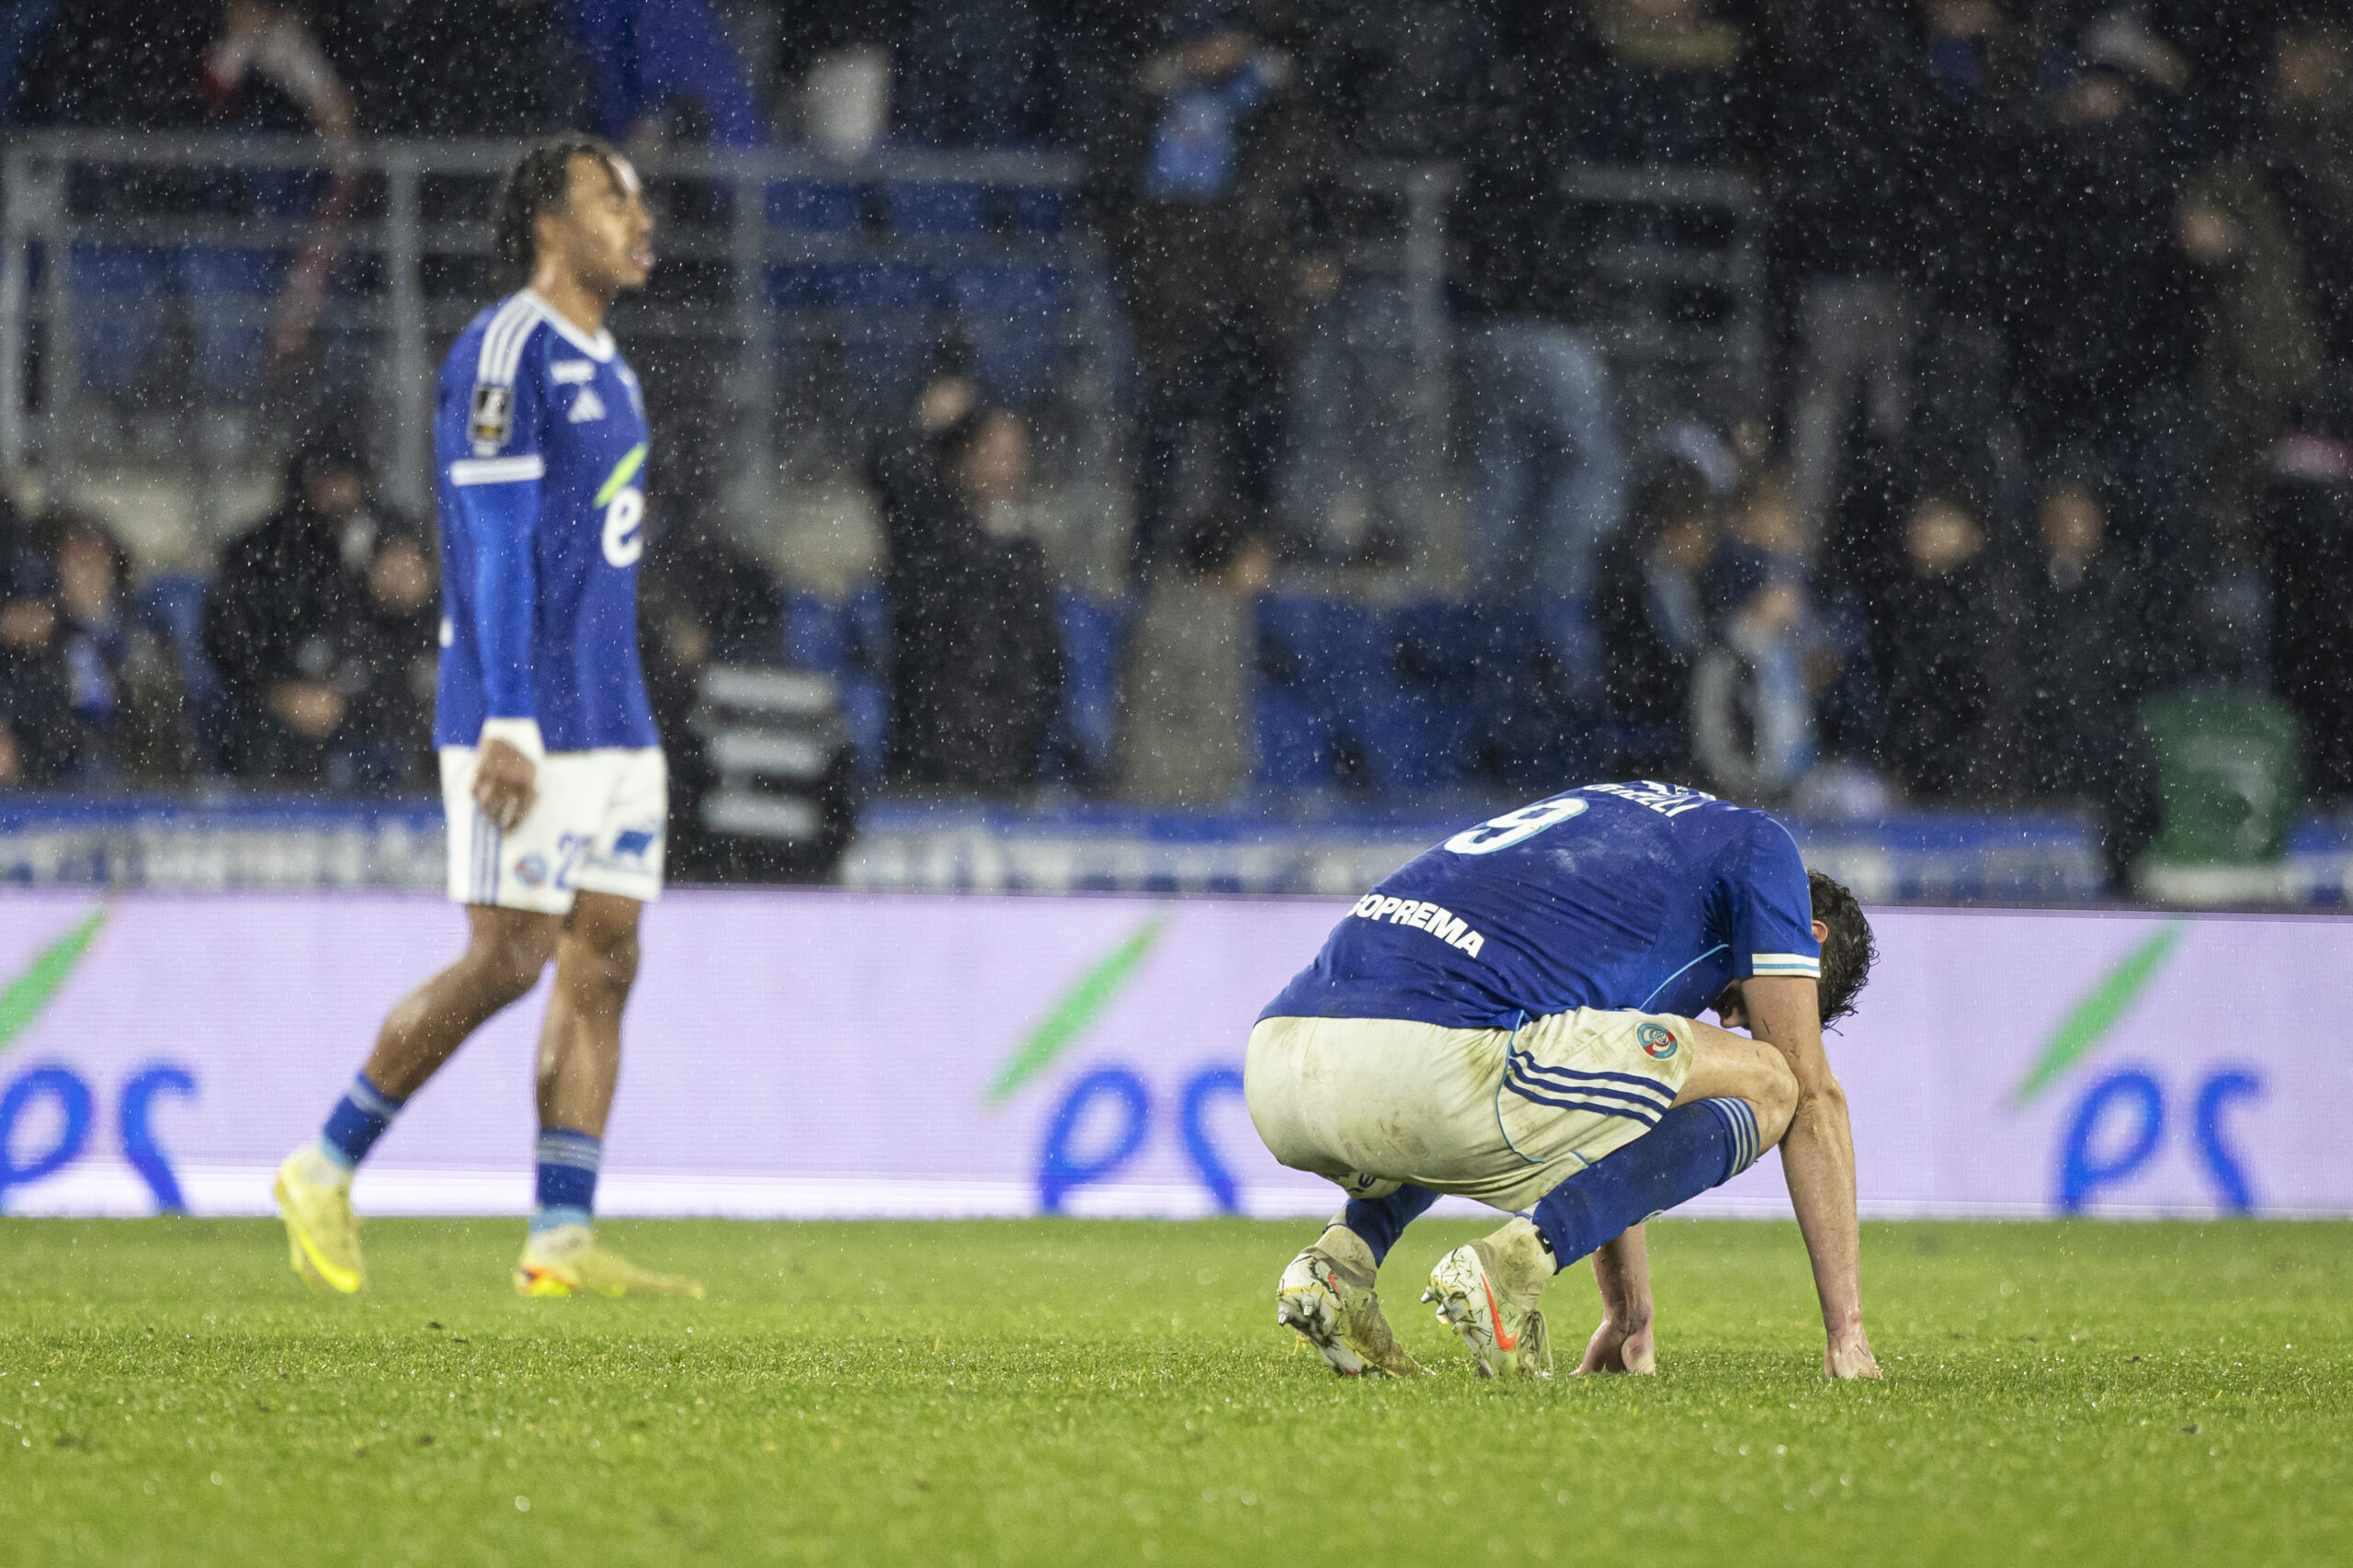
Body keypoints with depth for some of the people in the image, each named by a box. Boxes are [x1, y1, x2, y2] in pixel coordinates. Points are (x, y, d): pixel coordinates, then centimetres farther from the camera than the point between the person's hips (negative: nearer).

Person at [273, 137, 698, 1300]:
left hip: (613, 733, 9)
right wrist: (509, 731, -22)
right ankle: (326, 1172, 4)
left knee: (605, 963, 2)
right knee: (506, 962, -9)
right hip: (526, 728, -9)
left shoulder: (606, 371, 17)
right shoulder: (506, 354, -11)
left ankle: (563, 1239, 1)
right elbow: (495, 550, -17)